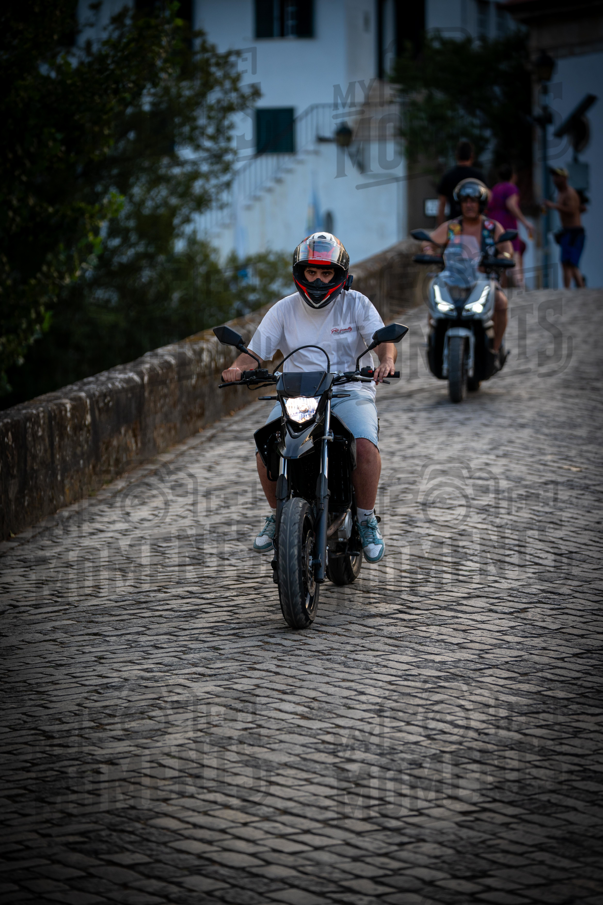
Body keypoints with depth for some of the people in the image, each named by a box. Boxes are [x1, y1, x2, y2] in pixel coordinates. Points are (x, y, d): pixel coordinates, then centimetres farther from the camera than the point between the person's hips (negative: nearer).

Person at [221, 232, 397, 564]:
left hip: (350, 391, -2)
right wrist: (237, 368, -19)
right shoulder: (284, 310, 8)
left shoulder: (355, 304, 3)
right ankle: (277, 514, 1)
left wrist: (386, 360, -31)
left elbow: (383, 339, -7)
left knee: (366, 446, -31)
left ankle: (366, 518, -7)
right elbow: (255, 352, 5)